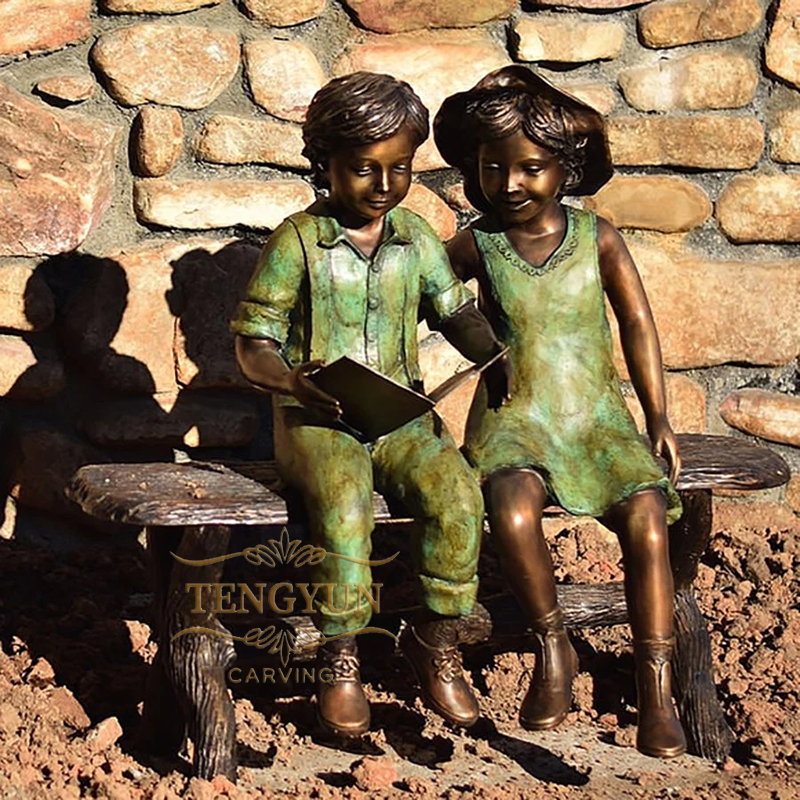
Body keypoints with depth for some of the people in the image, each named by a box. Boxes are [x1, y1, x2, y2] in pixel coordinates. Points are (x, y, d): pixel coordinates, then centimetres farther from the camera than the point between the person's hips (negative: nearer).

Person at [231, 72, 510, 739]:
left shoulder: (416, 238, 11)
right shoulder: (297, 241, -2)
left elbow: (455, 310, 16)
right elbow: (254, 343, -2)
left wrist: (494, 357, -5)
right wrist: (296, 383, -22)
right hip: (315, 421, -3)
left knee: (457, 491, -24)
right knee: (344, 503, -33)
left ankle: (436, 640, -4)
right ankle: (340, 660, -17)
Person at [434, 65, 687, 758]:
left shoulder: (597, 237, 3)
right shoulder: (477, 246, 3)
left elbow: (637, 324, 7)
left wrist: (659, 419, 2)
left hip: (596, 415, 1)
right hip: (514, 418, -1)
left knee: (647, 520, -26)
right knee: (512, 513, -34)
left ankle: (655, 684, -15)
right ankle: (553, 648, -10)